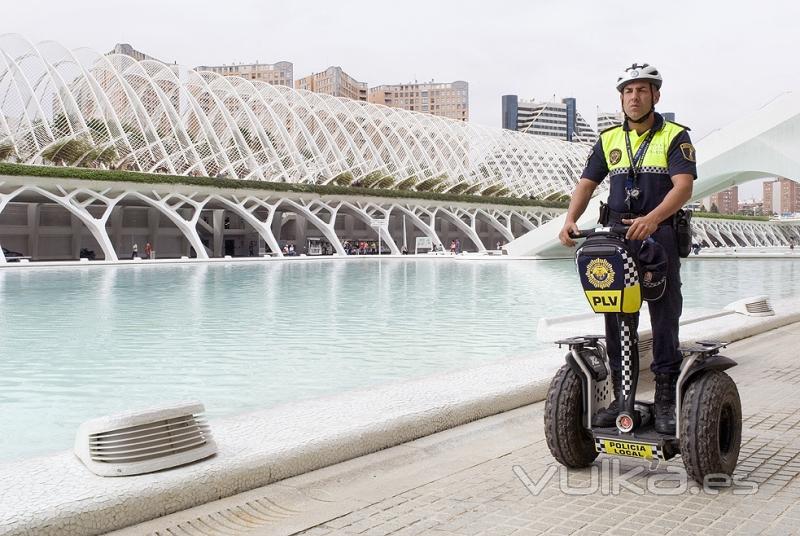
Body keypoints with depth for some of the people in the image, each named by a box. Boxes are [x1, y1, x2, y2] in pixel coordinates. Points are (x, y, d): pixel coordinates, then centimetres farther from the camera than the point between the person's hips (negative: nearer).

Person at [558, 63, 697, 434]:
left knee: (664, 317, -3)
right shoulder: (609, 139, 15)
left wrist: (651, 219, -31)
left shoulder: (675, 136, 1)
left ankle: (665, 400, 4)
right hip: (616, 235, 4)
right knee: (616, 319, 5)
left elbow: (684, 185, -13)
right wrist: (570, 220, -9)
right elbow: (587, 183, 11)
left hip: (659, 234, -4)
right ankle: (621, 397, 14)